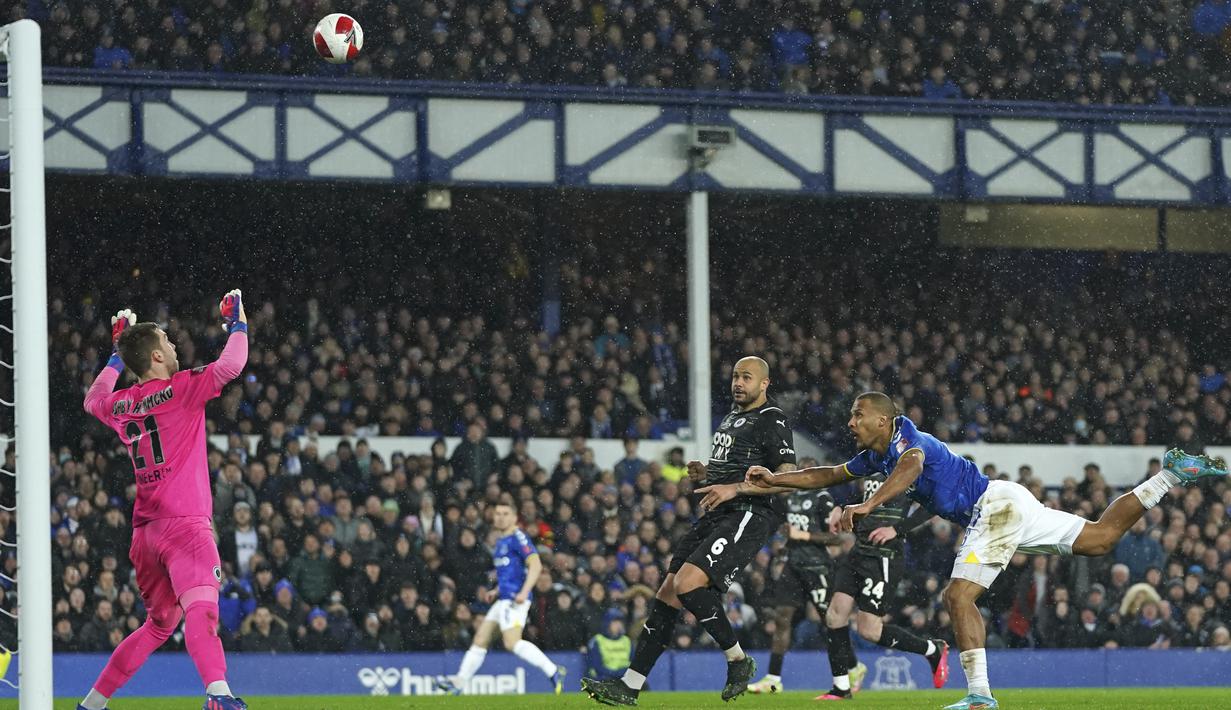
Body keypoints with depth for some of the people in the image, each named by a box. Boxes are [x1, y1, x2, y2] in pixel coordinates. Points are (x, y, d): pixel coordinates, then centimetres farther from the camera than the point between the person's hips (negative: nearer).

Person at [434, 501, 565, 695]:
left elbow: (536, 565, -18)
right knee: (480, 639, 12)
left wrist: (524, 592, -26)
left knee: (512, 642, -23)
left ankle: (553, 671, -21)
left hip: (514, 599, -10)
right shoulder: (501, 541, 20)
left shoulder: (517, 538, -9)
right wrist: (496, 591, 25)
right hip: (504, 600, 10)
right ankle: (459, 683, 17)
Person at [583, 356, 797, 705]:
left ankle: (738, 660, -6)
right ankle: (630, 685, 1)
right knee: (668, 594, 1)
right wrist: (705, 472, 13)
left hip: (747, 516, -9)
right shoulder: (732, 416, 22)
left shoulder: (771, 421, -6)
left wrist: (734, 488, -21)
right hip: (715, 518, 9)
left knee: (688, 584, -24)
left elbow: (787, 479, -14)